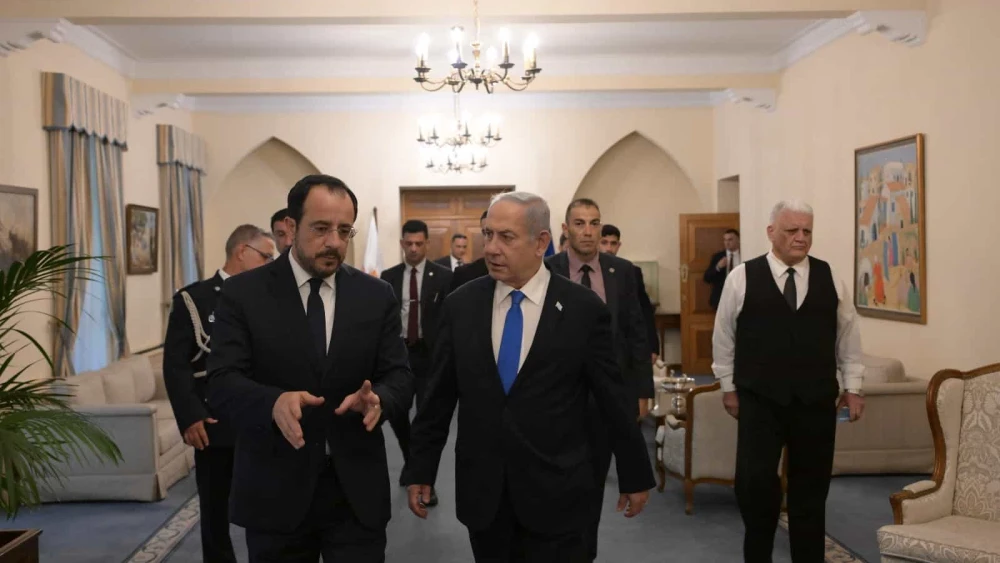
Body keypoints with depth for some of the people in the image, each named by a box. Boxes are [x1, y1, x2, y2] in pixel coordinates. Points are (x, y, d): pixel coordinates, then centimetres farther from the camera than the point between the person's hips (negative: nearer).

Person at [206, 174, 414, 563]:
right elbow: (221, 384, -11)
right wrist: (274, 402, -31)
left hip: (357, 490, 1)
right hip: (275, 491, -1)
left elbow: (399, 378, 0)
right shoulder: (243, 293, -3)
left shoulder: (377, 296, 3)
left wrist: (377, 398, -24)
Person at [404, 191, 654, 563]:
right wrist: (421, 469, 7)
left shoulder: (584, 309, -7)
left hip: (555, 492, -2)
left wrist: (635, 474, 6)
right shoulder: (460, 305, 0)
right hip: (480, 491, 3)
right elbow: (438, 396, 5)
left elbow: (613, 398, -1)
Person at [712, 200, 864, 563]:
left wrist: (852, 387, 10)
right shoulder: (742, 278, -3)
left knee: (811, 486, 10)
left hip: (817, 401, 3)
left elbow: (848, 336, 11)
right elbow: (724, 336, 4)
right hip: (759, 400, -2)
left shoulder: (829, 279, 5)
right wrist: (728, 386, 6)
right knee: (754, 482, -5)